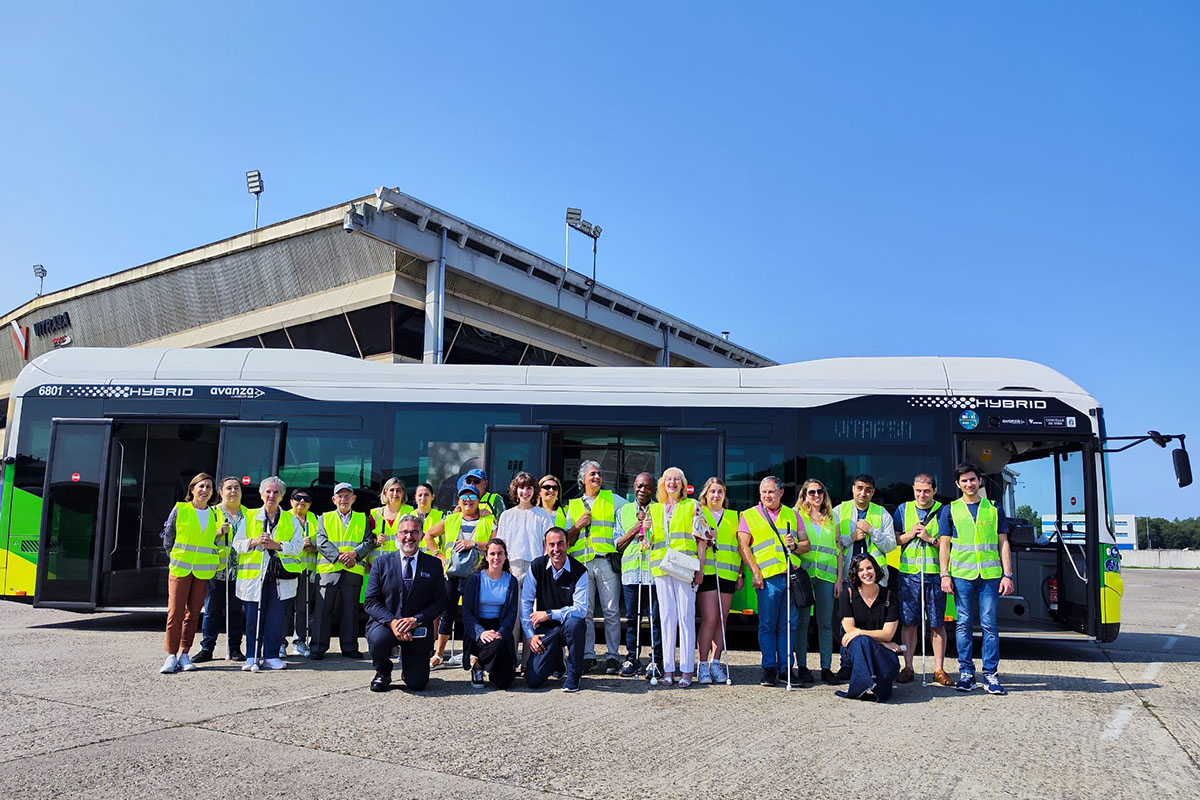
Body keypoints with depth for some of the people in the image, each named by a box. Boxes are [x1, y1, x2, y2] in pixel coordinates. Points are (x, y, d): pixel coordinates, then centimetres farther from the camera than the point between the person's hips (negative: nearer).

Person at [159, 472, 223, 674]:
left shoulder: (215, 515, 11)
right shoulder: (180, 509, 2)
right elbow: (167, 536, 10)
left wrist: (221, 533, -1)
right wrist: (175, 556, 10)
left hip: (203, 571, 3)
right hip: (180, 568, -3)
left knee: (193, 613, 5)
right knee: (175, 612, -7)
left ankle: (184, 654, 13)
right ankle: (171, 655, 1)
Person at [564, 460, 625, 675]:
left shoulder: (612, 500, 15)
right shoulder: (573, 506, 19)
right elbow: (566, 538, 16)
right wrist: (578, 525, -1)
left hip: (606, 561, -2)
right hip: (581, 563, 2)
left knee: (611, 611, -4)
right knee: (584, 611, 0)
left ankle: (612, 656, 2)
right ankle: (587, 655, 8)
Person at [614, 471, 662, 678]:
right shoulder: (623, 512, 16)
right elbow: (618, 545, 11)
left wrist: (652, 528, -10)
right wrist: (636, 528, -2)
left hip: (655, 571, -2)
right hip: (630, 571, 2)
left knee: (656, 618, -2)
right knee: (632, 618, 5)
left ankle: (656, 661, 5)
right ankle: (632, 660, 14)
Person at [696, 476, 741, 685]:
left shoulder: (734, 517, 18)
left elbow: (740, 548, 18)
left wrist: (741, 574, 12)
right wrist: (702, 541, -12)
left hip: (728, 574, 3)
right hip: (706, 572, -3)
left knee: (722, 620, 3)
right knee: (709, 619, -10)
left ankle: (715, 663, 11)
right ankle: (703, 665, -3)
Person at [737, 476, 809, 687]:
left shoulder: (792, 515, 17)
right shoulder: (749, 515, 9)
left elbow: (806, 544, 16)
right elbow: (743, 546, 1)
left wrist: (795, 546, -7)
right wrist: (755, 572, -8)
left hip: (792, 575, 3)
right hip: (767, 577, -2)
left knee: (789, 624, 5)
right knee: (767, 624, -1)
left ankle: (785, 667, 13)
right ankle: (769, 669, 7)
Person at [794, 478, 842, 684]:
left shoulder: (831, 518, 15)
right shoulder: (796, 515, 7)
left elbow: (838, 549, 14)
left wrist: (839, 579, 8)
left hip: (826, 575, 2)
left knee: (826, 622, 3)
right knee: (802, 621, 0)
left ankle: (826, 667, 9)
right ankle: (802, 666, 8)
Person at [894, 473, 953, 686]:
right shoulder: (903, 510, 10)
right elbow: (893, 540, 12)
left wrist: (930, 538, -11)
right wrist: (909, 535, -5)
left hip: (935, 574, -1)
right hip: (909, 573, 1)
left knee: (937, 624, 3)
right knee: (909, 623, 3)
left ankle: (939, 669, 11)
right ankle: (908, 667, 10)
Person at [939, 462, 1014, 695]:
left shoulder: (994, 509, 12)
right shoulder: (950, 510, 10)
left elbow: (1003, 543, 11)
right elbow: (944, 544, 8)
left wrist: (1007, 575, 3)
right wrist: (945, 575, -1)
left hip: (990, 575, 0)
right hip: (961, 574, 0)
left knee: (989, 624, -2)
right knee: (964, 624, 2)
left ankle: (990, 674, 5)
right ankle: (966, 672, 9)